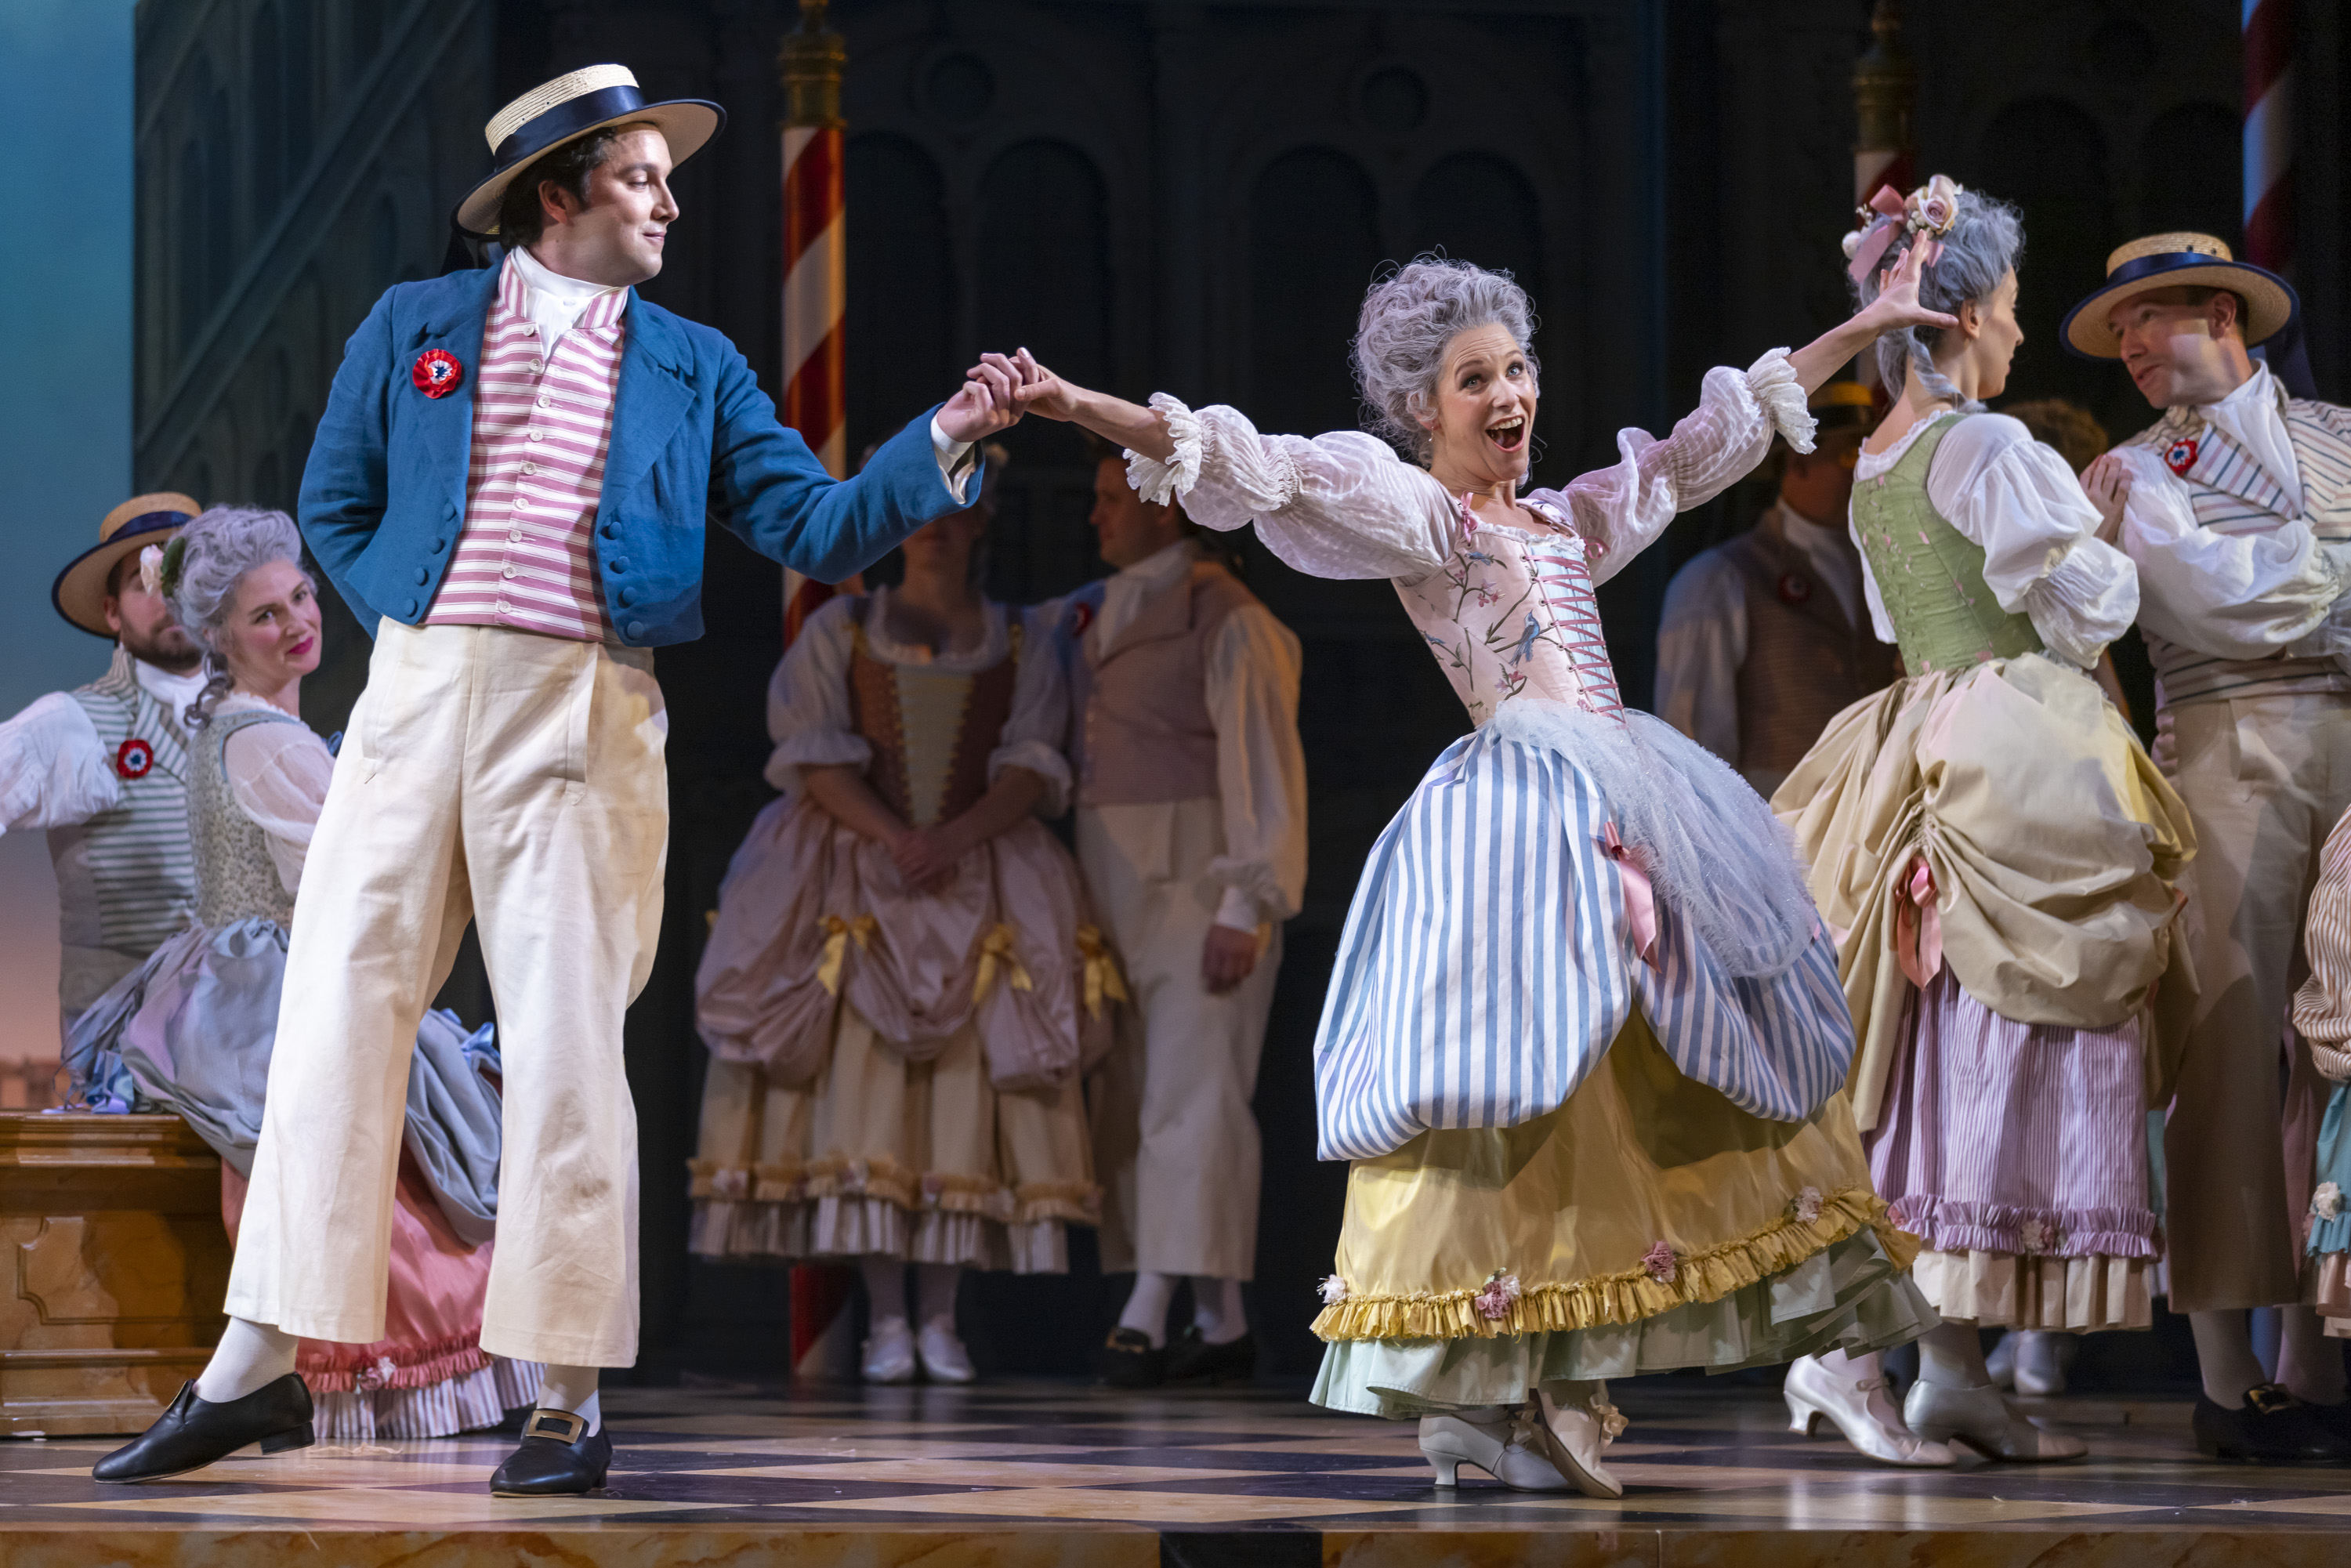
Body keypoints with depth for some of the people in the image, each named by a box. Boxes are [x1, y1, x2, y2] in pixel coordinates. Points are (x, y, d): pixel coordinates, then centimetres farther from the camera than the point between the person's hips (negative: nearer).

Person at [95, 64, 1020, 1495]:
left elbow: (816, 526, 6)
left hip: (580, 718, -1)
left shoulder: (692, 367, 12)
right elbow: (336, 503, 16)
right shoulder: (416, 327, 11)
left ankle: (569, 1400, 1)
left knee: (567, 1044, -4)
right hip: (417, 695, 1)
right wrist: (408, 617, 2)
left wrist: (942, 447, -7)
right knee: (338, 1012, 0)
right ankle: (259, 1366, 8)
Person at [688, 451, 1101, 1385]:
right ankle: (884, 1318, -12)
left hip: (978, 879, 1)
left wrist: (955, 839, -17)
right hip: (857, 876, -1)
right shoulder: (840, 631, 9)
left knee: (964, 1081, -8)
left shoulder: (1025, 643, 10)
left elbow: (1031, 766, 0)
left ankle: (940, 1317, -7)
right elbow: (818, 755, -1)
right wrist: (895, 838, -16)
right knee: (865, 1074, -11)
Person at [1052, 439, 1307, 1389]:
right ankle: (1223, 1325, 10)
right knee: (1132, 1105, 6)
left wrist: (1244, 907, -18)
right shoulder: (1095, 617, 15)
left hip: (1196, 877, -8)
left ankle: (1148, 1316, -19)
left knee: (1191, 1094, -11)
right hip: (1114, 882, 8)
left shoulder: (1227, 622, -9)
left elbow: (1263, 771, -13)